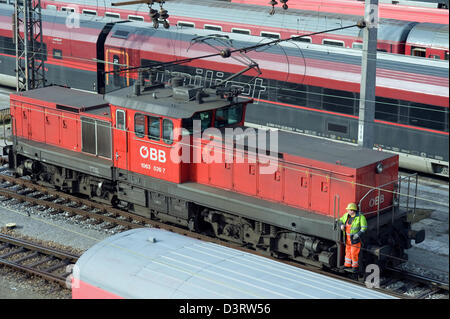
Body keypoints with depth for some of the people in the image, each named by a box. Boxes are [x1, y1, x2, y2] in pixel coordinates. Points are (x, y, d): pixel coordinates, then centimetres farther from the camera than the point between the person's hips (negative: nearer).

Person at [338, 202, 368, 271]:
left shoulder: (360, 217, -19)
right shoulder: (346, 215, -1)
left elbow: (364, 228, -17)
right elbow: (341, 220, 16)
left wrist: (358, 235, -27)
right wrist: (342, 225, -7)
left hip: (355, 238, -6)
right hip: (348, 237, 6)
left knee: (354, 252, -2)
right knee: (348, 251, 16)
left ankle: (355, 265, 16)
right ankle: (347, 265, 29)